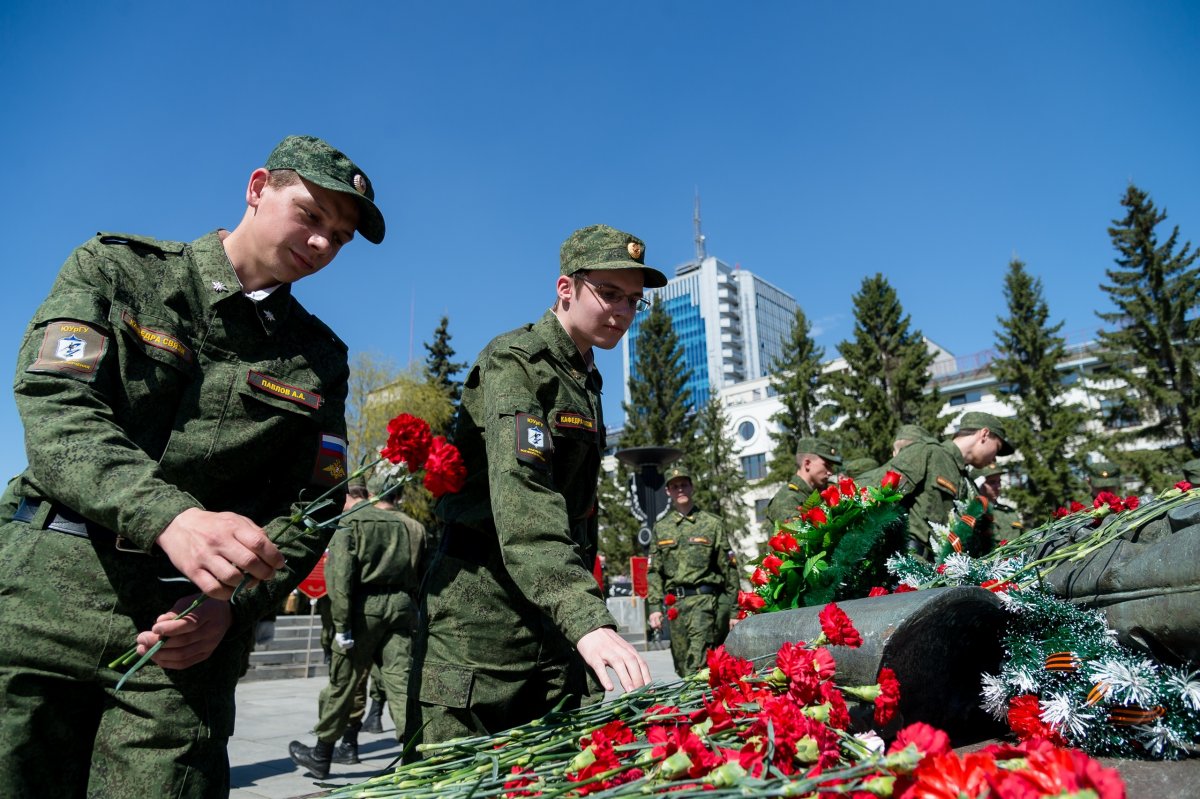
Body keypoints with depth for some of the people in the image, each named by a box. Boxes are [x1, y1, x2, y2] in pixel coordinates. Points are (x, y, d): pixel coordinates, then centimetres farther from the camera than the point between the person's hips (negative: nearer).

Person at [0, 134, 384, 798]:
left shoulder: (317, 360, 10)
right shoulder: (114, 268, 5)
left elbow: (312, 505, 6)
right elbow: (54, 409, -10)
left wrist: (233, 603, -11)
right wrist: (171, 517, -27)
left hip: (185, 623, 1)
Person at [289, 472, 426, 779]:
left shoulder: (353, 522, 0)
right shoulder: (413, 526, 14)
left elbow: (339, 575, -10)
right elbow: (422, 577, 10)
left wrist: (342, 624, -11)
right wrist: (414, 613, 12)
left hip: (365, 604, -4)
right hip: (401, 605, 4)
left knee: (342, 681, 9)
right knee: (401, 683, 3)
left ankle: (321, 755, 24)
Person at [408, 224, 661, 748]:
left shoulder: (585, 380, 16)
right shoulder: (516, 362, -12)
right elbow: (521, 499, -28)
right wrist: (586, 619, -38)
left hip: (555, 619, 9)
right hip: (483, 618, -8)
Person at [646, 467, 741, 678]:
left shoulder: (713, 523, 5)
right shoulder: (661, 528, 14)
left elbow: (729, 568, 5)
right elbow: (654, 571, 14)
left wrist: (733, 610, 1)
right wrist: (654, 606, 3)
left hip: (705, 599, -4)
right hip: (674, 603, 4)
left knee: (697, 665, -17)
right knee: (682, 667, 9)